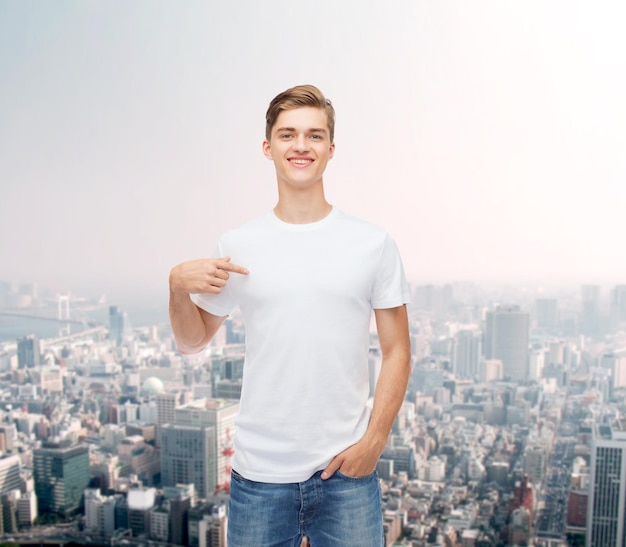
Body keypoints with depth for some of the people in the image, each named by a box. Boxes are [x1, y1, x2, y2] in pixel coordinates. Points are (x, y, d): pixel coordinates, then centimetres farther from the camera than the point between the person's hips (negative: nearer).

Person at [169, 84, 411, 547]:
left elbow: (397, 352, 1)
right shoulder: (237, 247, 1)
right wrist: (178, 286, -9)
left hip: (346, 473, 0)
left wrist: (374, 439, -7)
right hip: (259, 474, 1)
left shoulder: (374, 244, -1)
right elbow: (192, 342, 9)